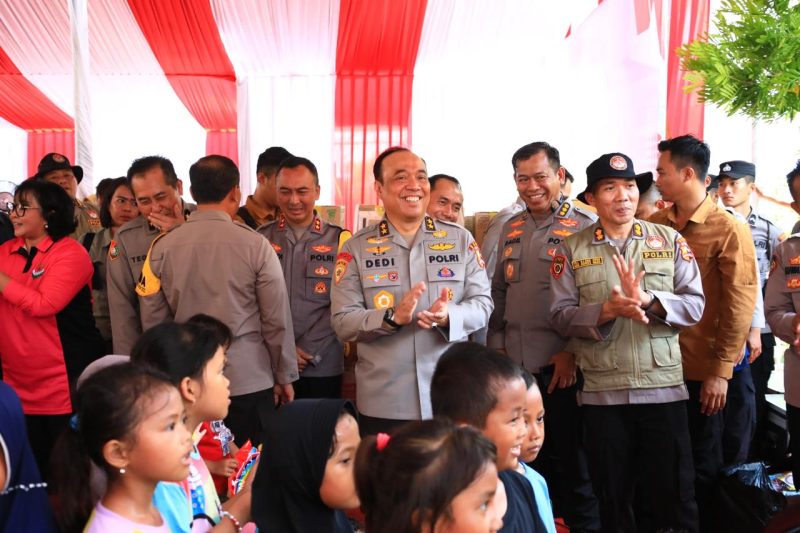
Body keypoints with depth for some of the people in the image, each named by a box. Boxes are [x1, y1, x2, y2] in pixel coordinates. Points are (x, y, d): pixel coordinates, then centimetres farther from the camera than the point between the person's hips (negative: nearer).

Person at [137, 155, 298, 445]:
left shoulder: (162, 247, -2)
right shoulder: (255, 245, -9)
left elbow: (153, 321, 4)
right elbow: (277, 320, -6)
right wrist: (285, 377, 7)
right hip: (249, 381, -3)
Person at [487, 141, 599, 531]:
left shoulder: (585, 226, -5)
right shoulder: (511, 229, 13)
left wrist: (573, 352, -14)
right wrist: (496, 345, 10)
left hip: (563, 367, -5)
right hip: (514, 365, 5)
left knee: (572, 460, 4)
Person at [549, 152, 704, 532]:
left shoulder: (670, 241, 3)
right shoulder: (571, 250, 2)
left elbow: (694, 305, -3)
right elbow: (560, 316, -4)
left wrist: (647, 299, -20)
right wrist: (606, 310, -20)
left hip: (664, 387, 0)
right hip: (602, 392, 0)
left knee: (672, 495, 8)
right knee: (613, 498, 13)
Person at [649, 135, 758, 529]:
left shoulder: (728, 230, -6)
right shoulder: (653, 225, 5)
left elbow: (739, 306, -9)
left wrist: (721, 371, -12)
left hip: (701, 371, -4)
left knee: (701, 466, 9)